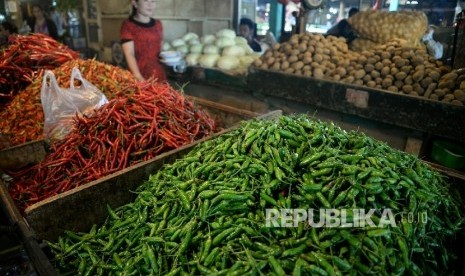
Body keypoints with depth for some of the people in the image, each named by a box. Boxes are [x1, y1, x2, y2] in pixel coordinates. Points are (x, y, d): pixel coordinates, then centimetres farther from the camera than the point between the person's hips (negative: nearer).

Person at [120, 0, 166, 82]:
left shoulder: (158, 24, 13)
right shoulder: (128, 25, -3)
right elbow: (129, 54, -14)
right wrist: (139, 77, -27)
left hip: (159, 75, 4)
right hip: (139, 77, -4)